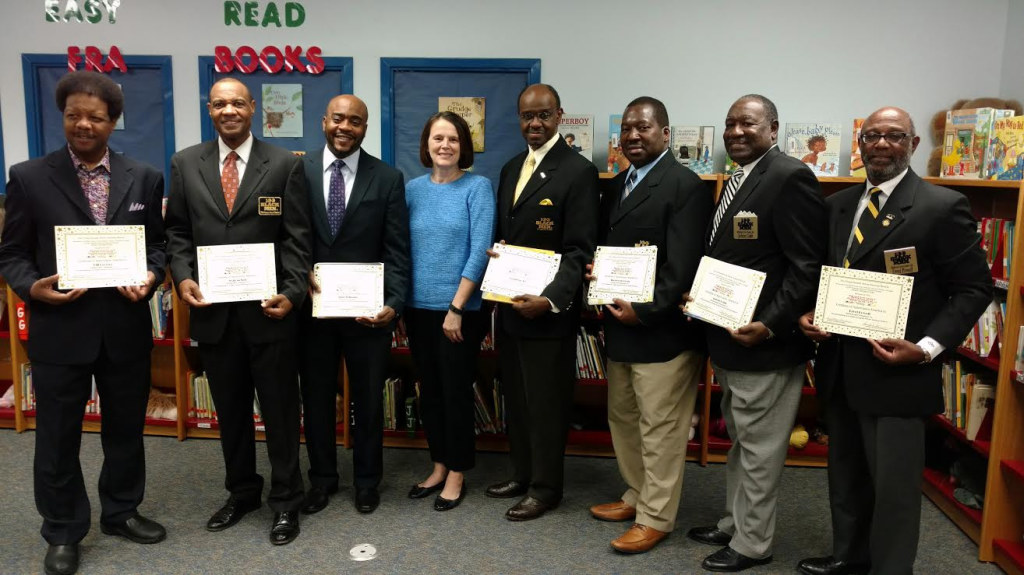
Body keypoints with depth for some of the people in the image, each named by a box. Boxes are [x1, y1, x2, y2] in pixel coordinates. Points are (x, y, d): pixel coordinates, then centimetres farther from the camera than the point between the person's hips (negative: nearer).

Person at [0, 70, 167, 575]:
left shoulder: (143, 178, 3)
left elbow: (158, 243, 7)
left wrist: (151, 276, -12)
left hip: (126, 328, 2)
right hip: (59, 329, -1)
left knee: (126, 428, 17)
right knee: (58, 437, 11)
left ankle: (121, 512, 38)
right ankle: (63, 533, 31)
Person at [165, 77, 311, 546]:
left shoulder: (285, 164, -1)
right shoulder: (185, 164, 7)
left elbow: (296, 238, -4)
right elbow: (177, 232, 9)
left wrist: (292, 293, -15)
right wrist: (183, 277, -8)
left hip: (267, 308, -3)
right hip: (212, 309, 3)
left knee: (280, 409, 7)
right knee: (230, 409, 15)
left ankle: (285, 500, 22)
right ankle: (242, 491, 34)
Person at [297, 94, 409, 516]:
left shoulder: (388, 178, -2)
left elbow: (396, 251, -5)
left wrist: (393, 303, -15)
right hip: (311, 305, 1)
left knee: (368, 397, 12)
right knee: (316, 396, 14)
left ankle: (367, 480, 31)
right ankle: (322, 477, 34)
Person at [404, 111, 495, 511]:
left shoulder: (477, 187, -7)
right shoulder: (413, 188, 6)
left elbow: (480, 250, -12)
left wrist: (456, 307, -15)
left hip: (460, 309, -4)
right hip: (418, 307, 5)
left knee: (456, 391, 6)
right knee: (429, 390, 14)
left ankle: (457, 474, 22)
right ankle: (438, 467, 30)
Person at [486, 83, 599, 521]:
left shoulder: (578, 171, -11)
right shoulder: (511, 168, 13)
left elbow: (579, 251, -15)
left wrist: (550, 300, -24)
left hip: (549, 312, -7)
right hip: (509, 305, 7)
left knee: (546, 403, 5)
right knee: (516, 397, 17)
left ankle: (544, 489, 21)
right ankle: (522, 474, 34)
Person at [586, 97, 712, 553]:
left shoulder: (684, 185, -11)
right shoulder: (616, 185, 15)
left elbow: (682, 264, -18)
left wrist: (644, 310, -21)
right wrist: (595, 276, -3)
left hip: (662, 328, -9)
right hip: (620, 325, 9)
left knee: (660, 428, 3)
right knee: (622, 420, 19)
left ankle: (655, 517, 17)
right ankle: (637, 496, 36)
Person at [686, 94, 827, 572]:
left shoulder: (790, 178, -15)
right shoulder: (737, 180, 14)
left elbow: (807, 267, -19)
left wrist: (769, 326, -23)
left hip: (765, 342, -9)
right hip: (728, 338, 9)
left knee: (759, 447, 5)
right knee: (740, 440, 21)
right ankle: (734, 523, 36)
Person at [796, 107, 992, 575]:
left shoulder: (943, 207, -8)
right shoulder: (837, 204, 9)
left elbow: (973, 289, -7)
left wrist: (927, 348, -18)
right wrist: (809, 314, -3)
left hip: (896, 373, -6)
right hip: (839, 370, 6)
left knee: (893, 487, 5)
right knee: (845, 476, 20)